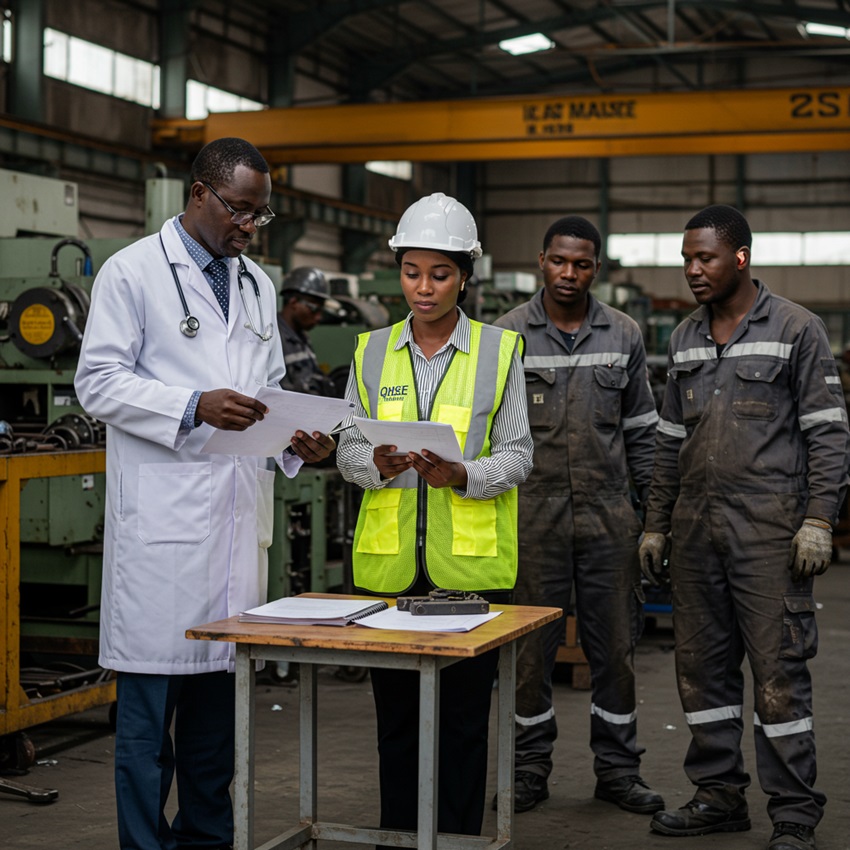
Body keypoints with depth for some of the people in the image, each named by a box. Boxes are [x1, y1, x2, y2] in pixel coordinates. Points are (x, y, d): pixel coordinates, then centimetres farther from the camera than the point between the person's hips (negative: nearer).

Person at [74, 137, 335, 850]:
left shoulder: (258, 285, 18)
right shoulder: (133, 272, -2)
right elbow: (99, 381, -8)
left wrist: (297, 443, 2)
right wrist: (193, 407, -19)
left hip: (241, 517, 7)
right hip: (163, 519, -6)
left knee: (221, 691, 13)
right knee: (150, 702, -2)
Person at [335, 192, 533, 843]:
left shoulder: (500, 350, 2)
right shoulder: (372, 352, 8)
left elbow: (518, 454, -1)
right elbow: (348, 448, 7)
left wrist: (461, 476, -20)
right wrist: (378, 464, -16)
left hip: (470, 562, -2)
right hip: (390, 560, 2)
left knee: (464, 716, 3)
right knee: (396, 715, 9)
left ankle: (458, 837, 14)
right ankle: (397, 837, 20)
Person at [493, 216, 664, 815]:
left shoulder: (624, 335, 7)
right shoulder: (507, 335, 1)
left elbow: (641, 431, 12)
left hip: (608, 517, 2)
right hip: (533, 514, -2)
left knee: (615, 645, 6)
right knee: (531, 647, 4)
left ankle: (617, 769, 20)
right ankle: (530, 770, 18)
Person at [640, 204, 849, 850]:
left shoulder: (797, 330, -2)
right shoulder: (686, 338, 15)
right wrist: (656, 525, 16)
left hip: (768, 527, -6)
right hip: (695, 527, 6)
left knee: (779, 670, -4)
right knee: (703, 666, 10)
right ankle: (720, 794, 22)